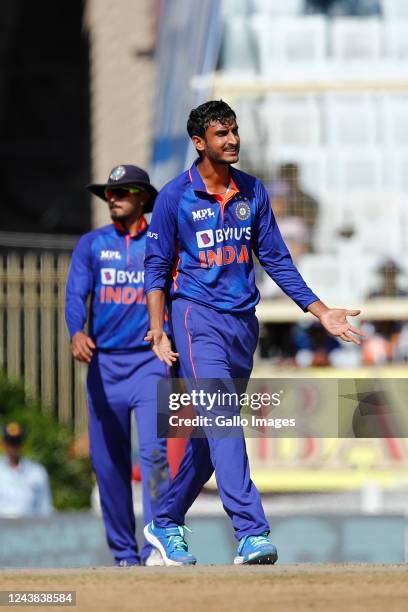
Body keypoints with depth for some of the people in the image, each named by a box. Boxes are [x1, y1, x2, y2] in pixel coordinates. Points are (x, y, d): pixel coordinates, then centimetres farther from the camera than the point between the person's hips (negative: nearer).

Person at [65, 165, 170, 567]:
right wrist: (77, 334, -25)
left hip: (149, 360, -2)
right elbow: (76, 295, -5)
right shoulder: (91, 244, 8)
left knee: (154, 451, -18)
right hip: (104, 363, 2)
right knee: (108, 461, 3)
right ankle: (124, 553, 13)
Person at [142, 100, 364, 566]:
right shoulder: (175, 196, -4)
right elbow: (157, 267, -2)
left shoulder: (252, 192, 9)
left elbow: (276, 260, 14)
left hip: (243, 321, 5)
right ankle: (251, 533, -27)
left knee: (211, 434, 9)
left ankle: (166, 523, 25)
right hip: (198, 317, -5)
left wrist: (321, 312, 8)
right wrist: (158, 331, -13)